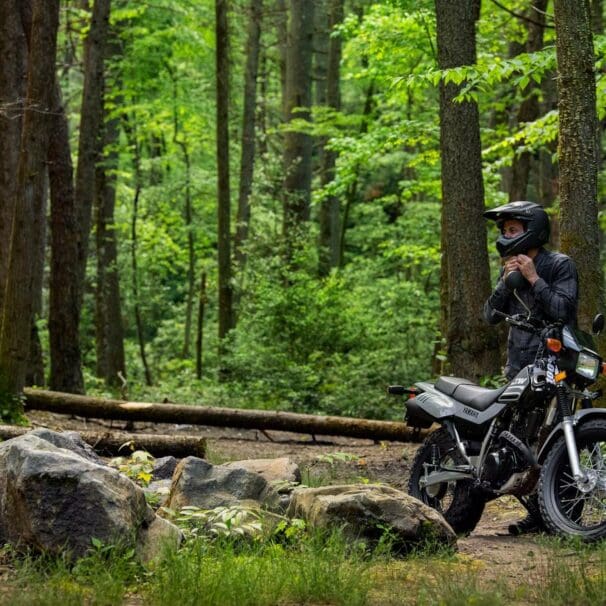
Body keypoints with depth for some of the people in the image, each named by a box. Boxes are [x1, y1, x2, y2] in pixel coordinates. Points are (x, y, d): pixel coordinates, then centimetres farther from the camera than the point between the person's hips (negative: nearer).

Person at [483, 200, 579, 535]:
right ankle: (536, 511, 10)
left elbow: (564, 310, -14)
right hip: (518, 366, 7)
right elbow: (491, 314, 10)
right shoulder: (510, 268, 18)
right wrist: (506, 281, -3)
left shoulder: (560, 265, -2)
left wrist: (533, 279, -14)